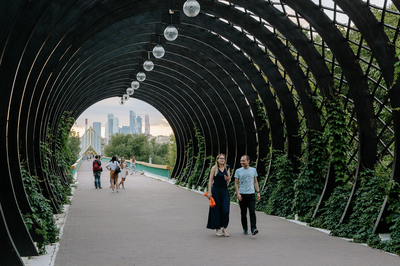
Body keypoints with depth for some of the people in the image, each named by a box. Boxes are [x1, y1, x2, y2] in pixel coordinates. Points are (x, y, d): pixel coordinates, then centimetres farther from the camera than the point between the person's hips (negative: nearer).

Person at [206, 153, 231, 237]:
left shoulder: (227, 168, 7)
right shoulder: (214, 168, -2)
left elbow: (229, 180, 13)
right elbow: (210, 180, -4)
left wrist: (227, 179, -12)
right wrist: (209, 192, -10)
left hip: (224, 191, 3)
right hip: (216, 190, -3)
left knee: (225, 210, -6)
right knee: (216, 210, 1)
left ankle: (224, 228, 5)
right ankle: (217, 228, 12)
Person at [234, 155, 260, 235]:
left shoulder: (253, 170, 8)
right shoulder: (238, 171, 4)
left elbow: (255, 182, 12)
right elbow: (236, 183, 3)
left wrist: (258, 192, 4)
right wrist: (238, 193, -8)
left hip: (251, 194, 0)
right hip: (242, 195, 0)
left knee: (252, 212, -12)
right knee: (243, 213, 5)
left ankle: (253, 229, -18)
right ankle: (245, 229, 17)